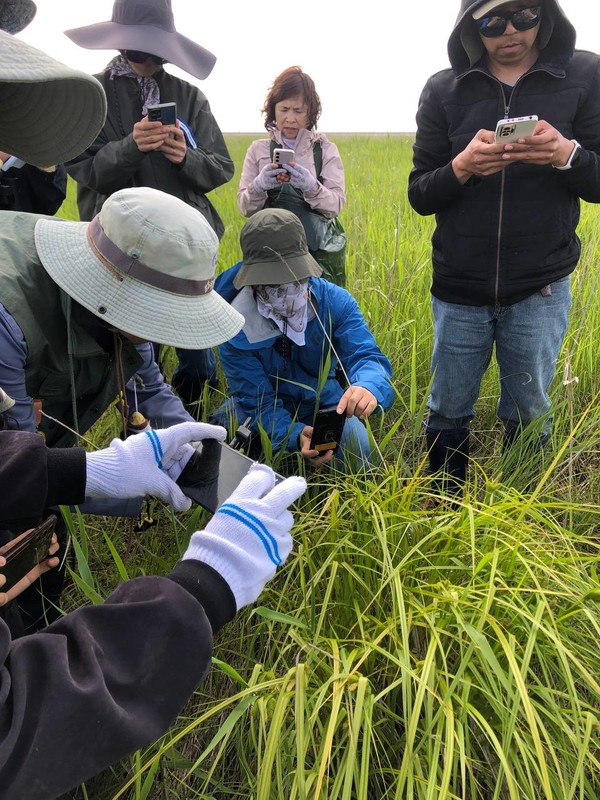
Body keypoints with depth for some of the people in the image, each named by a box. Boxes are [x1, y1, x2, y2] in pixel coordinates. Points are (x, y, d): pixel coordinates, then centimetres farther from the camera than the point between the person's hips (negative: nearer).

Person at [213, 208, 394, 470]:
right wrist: (295, 435, -48)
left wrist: (368, 386, -59)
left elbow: (365, 355, -30)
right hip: (266, 404, -1)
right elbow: (256, 401, -25)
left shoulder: (334, 301, -21)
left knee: (357, 447, -25)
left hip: (322, 398, 1)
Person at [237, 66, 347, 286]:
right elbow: (244, 207, 2)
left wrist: (311, 186, -24)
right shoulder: (258, 149, 8)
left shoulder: (325, 150, 6)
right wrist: (258, 186, -19)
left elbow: (336, 205, -5)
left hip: (317, 250, 0)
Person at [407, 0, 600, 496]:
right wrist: (461, 167, -21)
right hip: (458, 288, 1)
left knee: (529, 416, 11)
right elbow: (419, 196, -1)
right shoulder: (444, 90, 1)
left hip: (540, 288, 0)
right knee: (448, 412, 11)